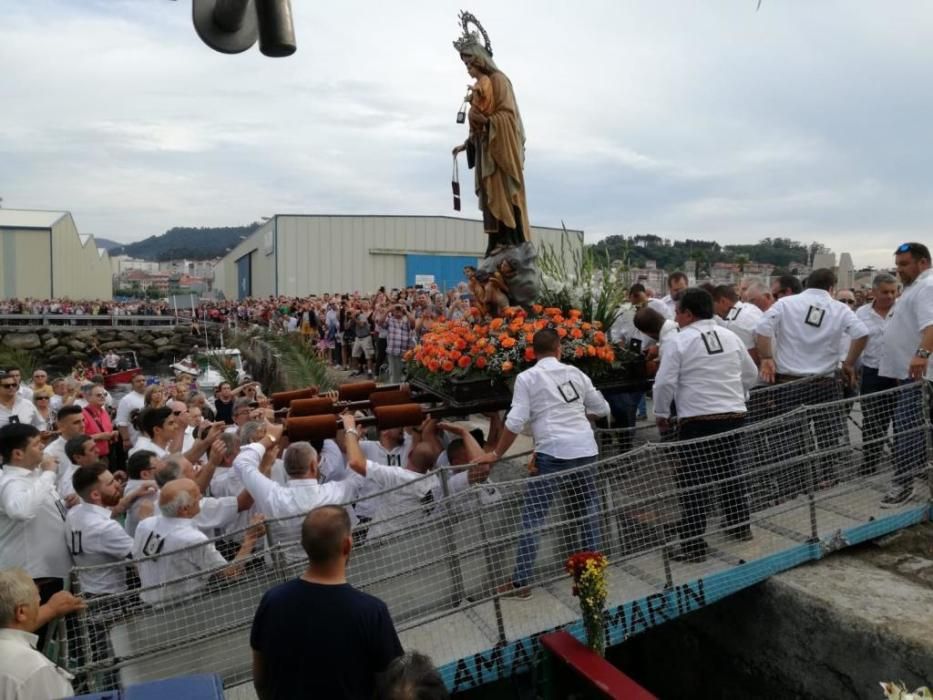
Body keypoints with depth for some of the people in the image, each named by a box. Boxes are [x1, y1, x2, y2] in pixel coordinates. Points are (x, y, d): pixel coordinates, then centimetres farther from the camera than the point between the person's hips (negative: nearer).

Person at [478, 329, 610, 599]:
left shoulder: (527, 377, 1)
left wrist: (496, 454, 4)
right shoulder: (575, 373, 13)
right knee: (588, 508, 21)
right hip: (585, 449, 4)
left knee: (533, 515, 1)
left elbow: (515, 422, -6)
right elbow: (603, 409, 20)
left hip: (553, 452, -4)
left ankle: (521, 582, 1)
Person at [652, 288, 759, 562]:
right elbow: (751, 374, 17)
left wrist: (661, 414, 2)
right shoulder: (731, 336, 10)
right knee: (730, 470, 22)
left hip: (698, 419, -6)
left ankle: (693, 545, -2)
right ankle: (740, 526, 35)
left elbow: (665, 382, -11)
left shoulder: (680, 341, -8)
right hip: (734, 414, 6)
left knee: (694, 482, -2)